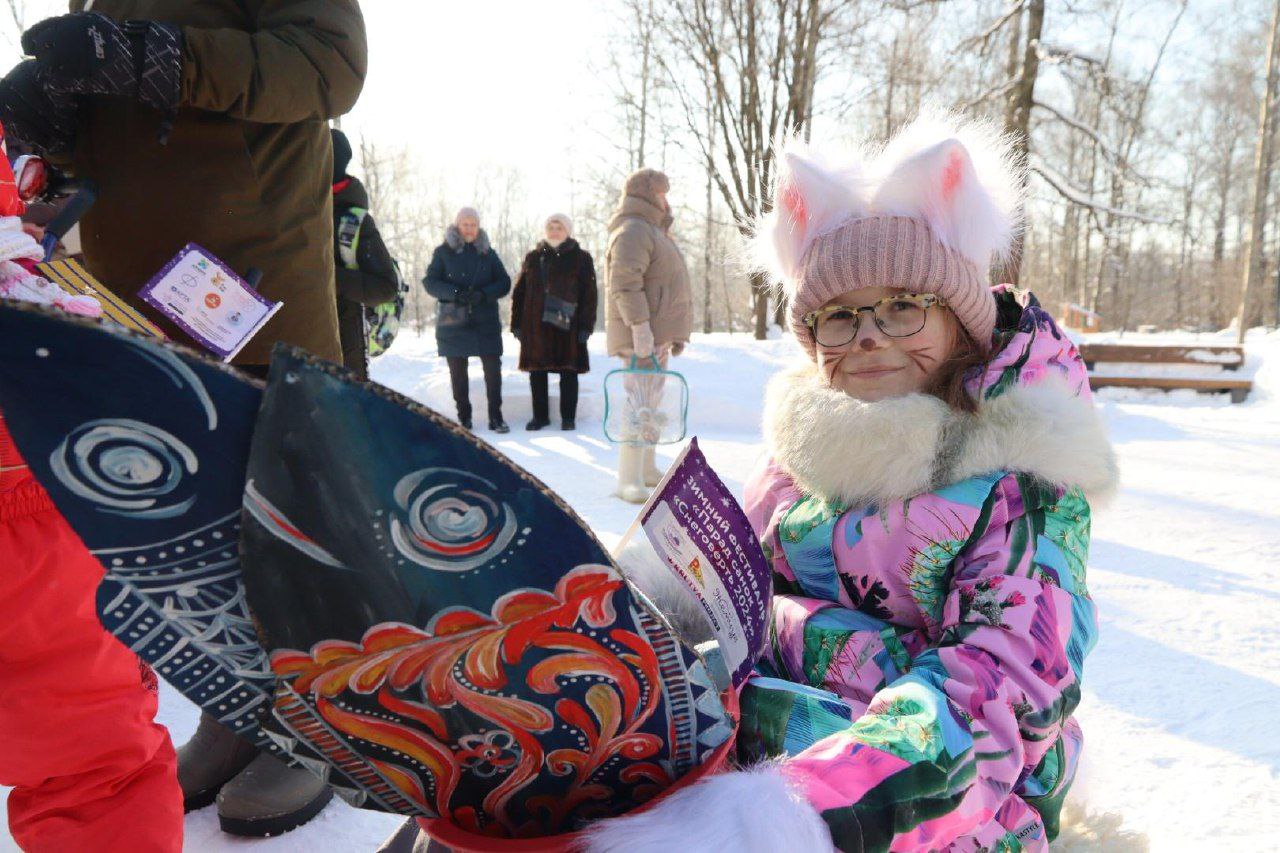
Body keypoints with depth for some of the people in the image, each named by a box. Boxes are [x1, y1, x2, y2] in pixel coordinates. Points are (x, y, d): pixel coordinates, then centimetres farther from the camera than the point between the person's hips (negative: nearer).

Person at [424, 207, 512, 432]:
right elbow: (430, 282, -2)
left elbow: (504, 283, 4)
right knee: (458, 372, 6)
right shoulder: (443, 252, 4)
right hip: (453, 321, 0)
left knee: (493, 368, -6)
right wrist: (454, 293, -20)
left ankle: (495, 416, 4)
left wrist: (484, 294, -16)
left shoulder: (488, 253, 9)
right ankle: (464, 417, 18)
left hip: (486, 322, 1)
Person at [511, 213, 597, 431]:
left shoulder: (581, 259, 4)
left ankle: (568, 417, 12)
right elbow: (519, 292, 11)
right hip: (536, 325, 3)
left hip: (567, 326, -2)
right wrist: (517, 323, 4)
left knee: (568, 372, 2)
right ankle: (540, 415, 17)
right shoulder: (533, 258, 11)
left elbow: (589, 296, -1)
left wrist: (585, 325, -8)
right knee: (537, 372, 6)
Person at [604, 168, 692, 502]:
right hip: (641, 334, -11)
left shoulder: (651, 231, 24)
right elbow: (625, 283, -22)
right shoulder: (633, 230, -10)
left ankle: (647, 468, 22)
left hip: (657, 334, 11)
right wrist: (639, 325, -28)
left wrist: (674, 332, 24)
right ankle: (629, 480, -12)